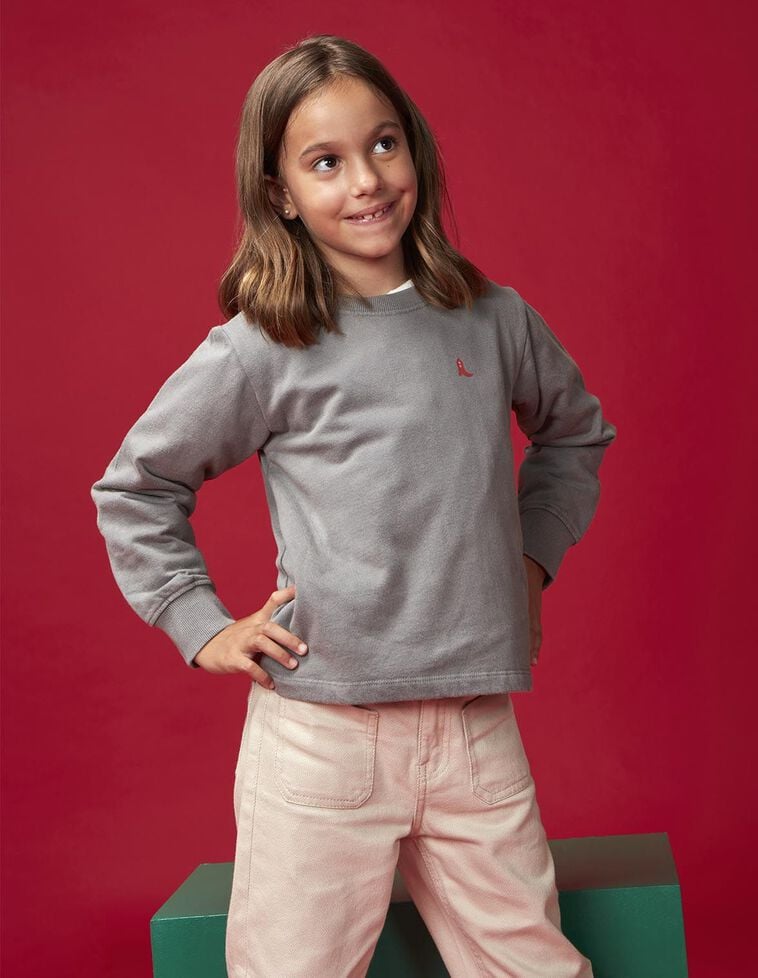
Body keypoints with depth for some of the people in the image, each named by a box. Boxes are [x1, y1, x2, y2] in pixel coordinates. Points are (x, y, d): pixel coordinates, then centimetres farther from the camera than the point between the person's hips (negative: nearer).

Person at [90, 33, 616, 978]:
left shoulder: (495, 318, 6)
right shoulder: (260, 351, -4)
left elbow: (575, 434, 26)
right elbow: (134, 488, 8)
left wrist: (534, 554, 16)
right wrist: (203, 626, 3)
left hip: (479, 729, 3)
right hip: (320, 730, -2)